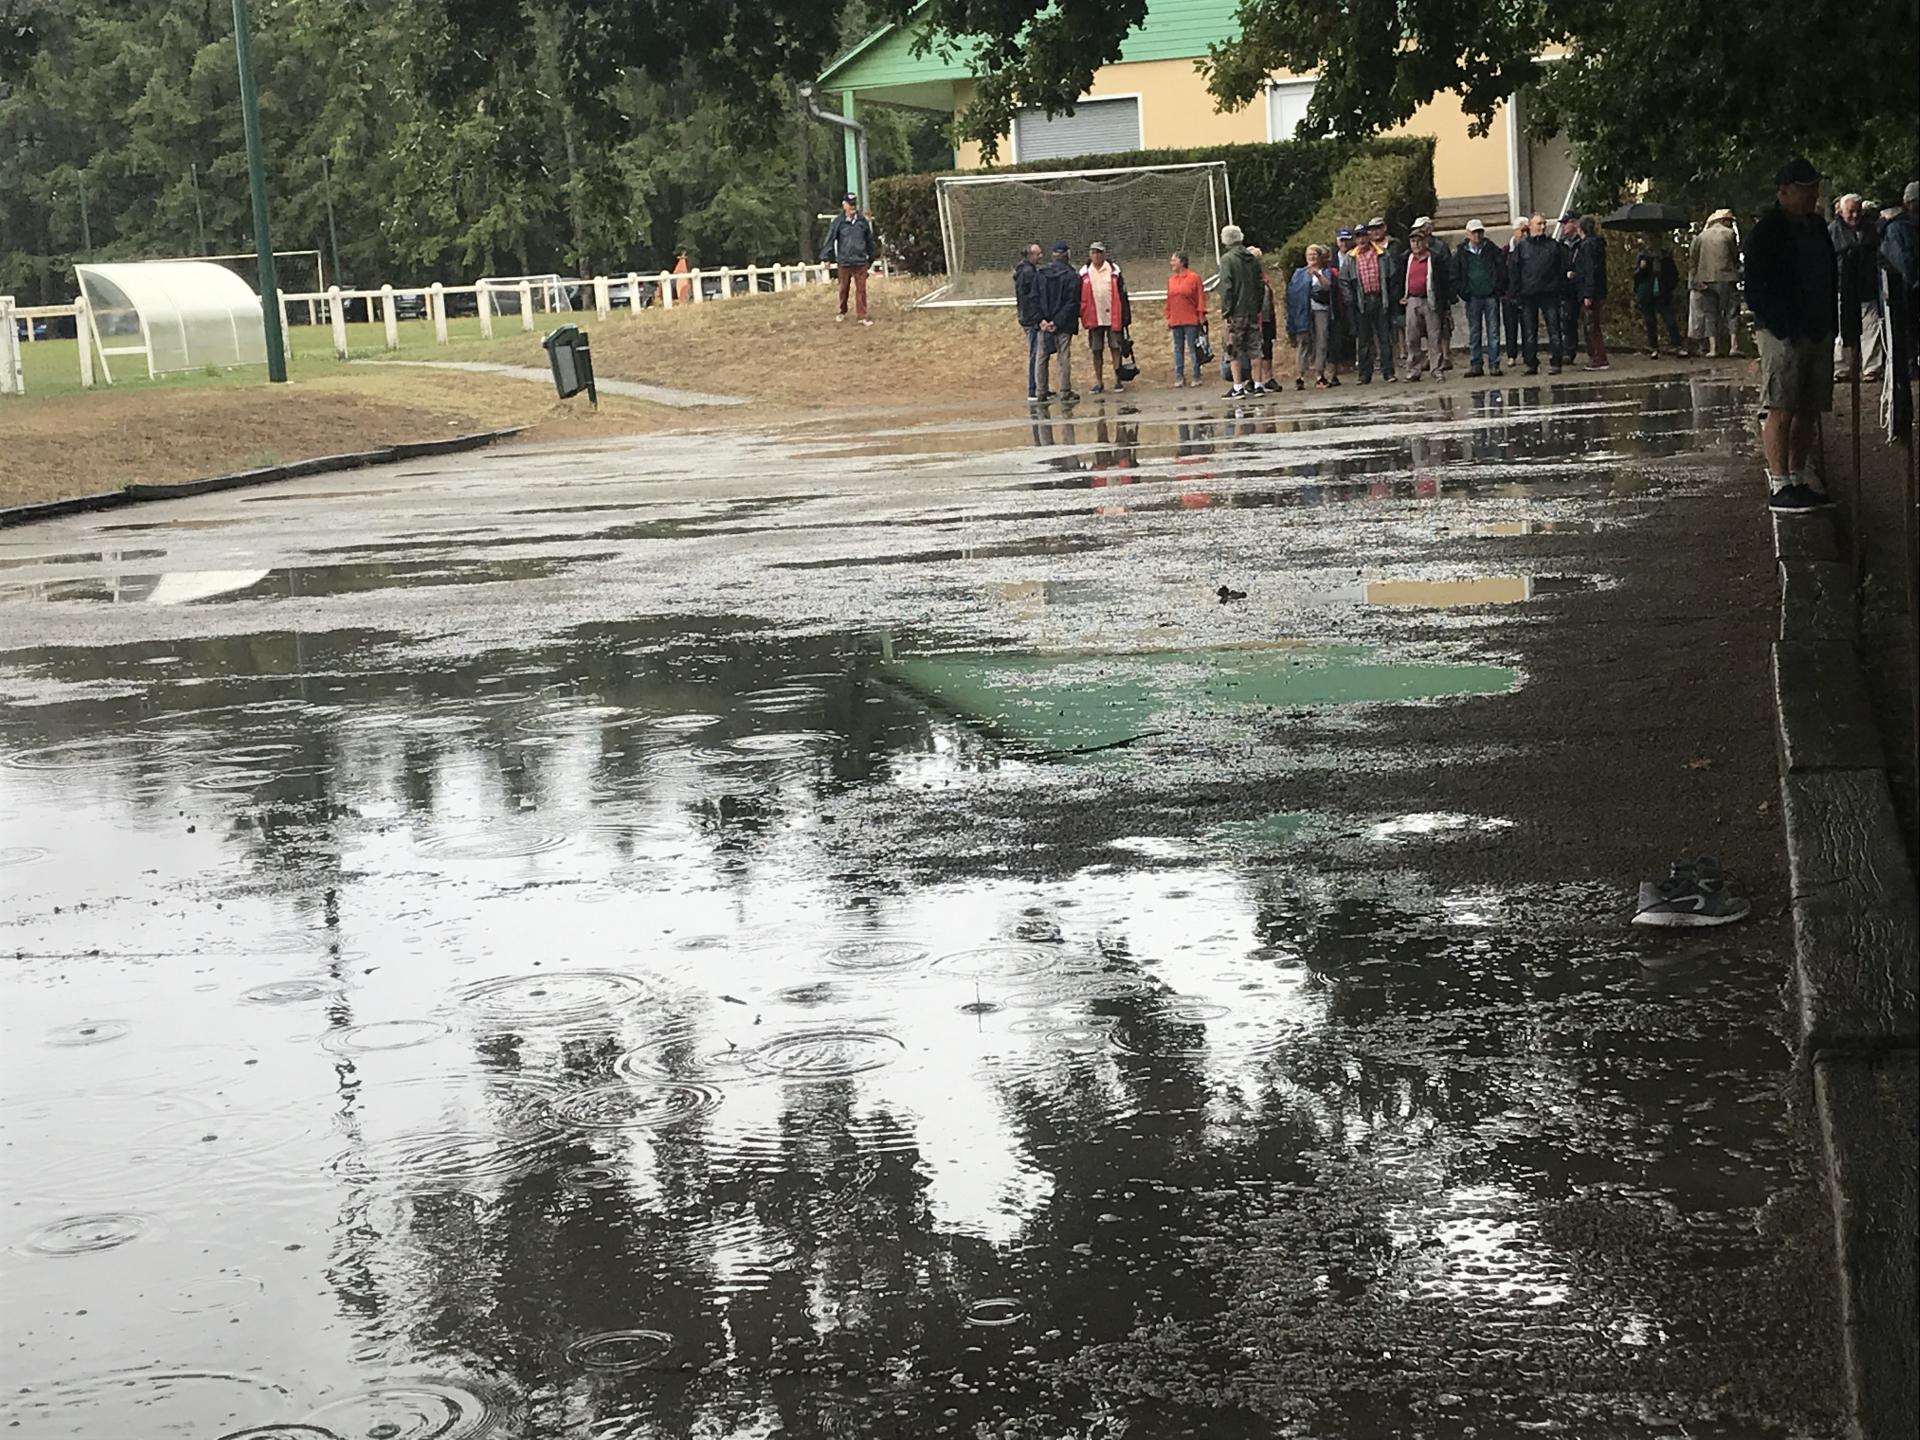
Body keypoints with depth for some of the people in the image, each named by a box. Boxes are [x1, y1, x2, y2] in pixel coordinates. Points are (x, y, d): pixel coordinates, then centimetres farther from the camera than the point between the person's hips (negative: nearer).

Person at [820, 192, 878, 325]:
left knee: (861, 289, -2)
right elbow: (830, 239, -3)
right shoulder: (838, 222, -4)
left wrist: (873, 255, 20)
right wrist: (826, 258, -6)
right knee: (844, 288, 13)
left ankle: (862, 316, 1)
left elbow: (870, 239, 14)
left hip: (860, 261, 1)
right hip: (844, 262, -1)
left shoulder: (863, 221, 3)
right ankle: (842, 312, 32)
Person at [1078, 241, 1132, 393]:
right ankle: (1099, 383, 11)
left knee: (1115, 348, 0)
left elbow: (1122, 294, 2)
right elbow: (1079, 296, 8)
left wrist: (1126, 316, -2)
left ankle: (1118, 380, 7)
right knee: (1097, 351, 5)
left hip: (1113, 317, -2)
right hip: (1094, 319, 2)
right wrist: (1080, 314, 0)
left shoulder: (1114, 270, 2)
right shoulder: (1084, 273, 5)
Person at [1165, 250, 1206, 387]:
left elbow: (1201, 297, -4)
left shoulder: (1194, 277, -5)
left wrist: (1201, 315, -8)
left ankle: (1196, 376, 5)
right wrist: (1168, 317, 10)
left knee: (1193, 348, -1)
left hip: (1191, 320, -5)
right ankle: (1179, 377, 12)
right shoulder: (1171, 279, 9)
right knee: (1178, 349, 7)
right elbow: (1169, 300, 13)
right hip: (1176, 321, 5)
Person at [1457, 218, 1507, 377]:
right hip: (1473, 298, 1)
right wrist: (1462, 291, -1)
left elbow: (1502, 270, 4)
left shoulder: (1492, 250, 4)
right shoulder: (1461, 253, 5)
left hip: (1491, 297, -1)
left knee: (1493, 333, 0)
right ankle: (1475, 365, 8)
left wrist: (1500, 290, -4)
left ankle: (1494, 365, 3)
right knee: (1474, 334, 4)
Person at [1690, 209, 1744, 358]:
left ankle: (1713, 348, -1)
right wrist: (1736, 268, 20)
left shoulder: (1701, 237, 9)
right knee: (1732, 312, 2)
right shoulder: (1729, 234, -1)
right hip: (1726, 278, -3)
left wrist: (1693, 283, 7)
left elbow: (1693, 261, 6)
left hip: (1706, 280, 3)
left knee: (1710, 315, 6)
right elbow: (1735, 256, 0)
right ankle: (1734, 345, -9)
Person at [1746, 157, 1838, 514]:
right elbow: (1756, 290, -11)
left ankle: (1799, 478, 16)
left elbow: (1830, 279, 24)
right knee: (1781, 410, -10)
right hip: (1783, 335, -8)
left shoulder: (1816, 227, 17)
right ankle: (1780, 486, -11)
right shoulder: (1767, 231, -7)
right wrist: (1782, 329, -16)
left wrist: (1829, 323, 14)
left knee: (1808, 411, 8)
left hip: (1817, 333, 8)